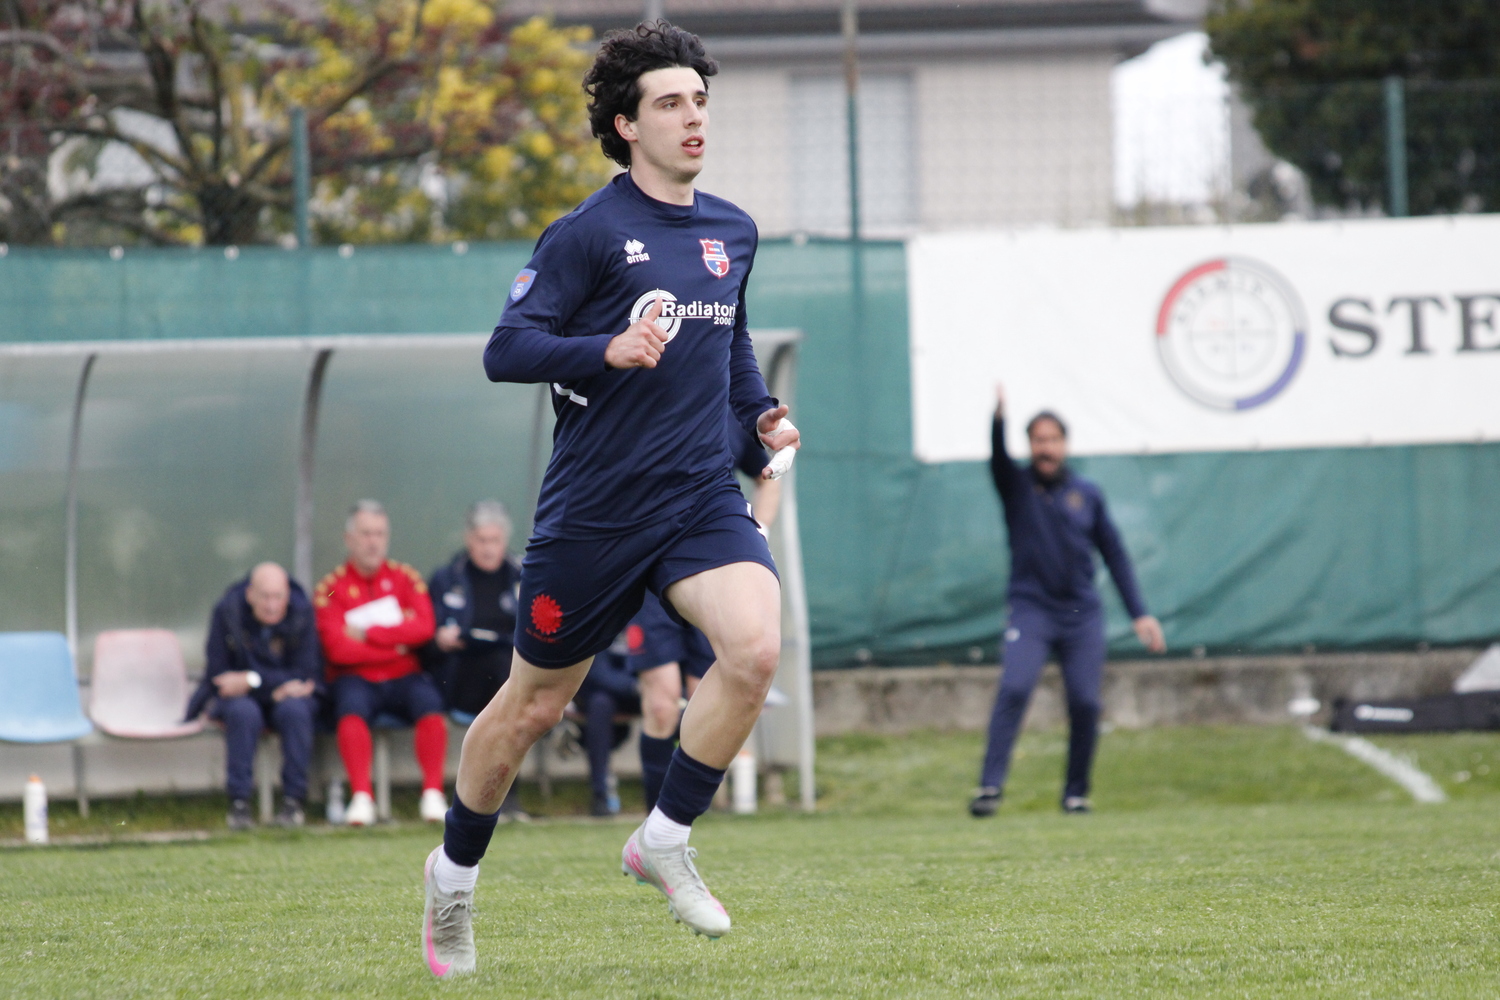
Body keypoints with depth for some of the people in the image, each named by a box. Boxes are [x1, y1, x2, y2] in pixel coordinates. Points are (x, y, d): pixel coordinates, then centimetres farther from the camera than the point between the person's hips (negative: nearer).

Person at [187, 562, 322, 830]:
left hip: (287, 695, 1)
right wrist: (276, 686, -19)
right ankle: (239, 802, -30)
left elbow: (305, 675, -14)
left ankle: (293, 800, -25)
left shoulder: (301, 614, -12)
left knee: (294, 710, -34)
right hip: (240, 697, -1)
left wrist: (252, 680, -24)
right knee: (243, 712, -35)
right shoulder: (226, 612, -13)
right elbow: (218, 674, -11)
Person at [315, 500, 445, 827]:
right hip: (357, 679, -2)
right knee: (352, 708, -35)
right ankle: (361, 797, -38)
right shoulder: (331, 588, 2)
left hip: (404, 677, 2)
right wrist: (396, 644, -8)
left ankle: (433, 795, -28)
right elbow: (338, 649, -10)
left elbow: (424, 628, -4)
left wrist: (368, 634, -9)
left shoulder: (405, 578, 11)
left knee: (429, 702, -30)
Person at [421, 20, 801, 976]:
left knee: (755, 647, -23)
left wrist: (759, 410, 10)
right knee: (535, 706, 8)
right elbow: (506, 351, -13)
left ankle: (665, 839, -5)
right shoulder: (589, 234, -9)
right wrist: (609, 350, -27)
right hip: (595, 505, -4)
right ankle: (455, 871, 32)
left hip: (701, 494, 4)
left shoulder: (732, 232, 10)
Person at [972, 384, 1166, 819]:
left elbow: (1115, 554, 13)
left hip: (1082, 614, 2)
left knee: (1085, 702, -7)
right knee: (1014, 688, -21)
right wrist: (999, 419, -38)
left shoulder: (1088, 494, 10)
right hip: (1031, 608, -2)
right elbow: (998, 457, -17)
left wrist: (1139, 614, 8)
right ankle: (990, 786, -23)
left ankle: (1076, 794, 9)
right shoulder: (1016, 485, 5)